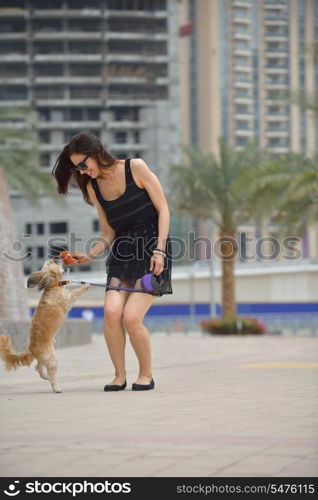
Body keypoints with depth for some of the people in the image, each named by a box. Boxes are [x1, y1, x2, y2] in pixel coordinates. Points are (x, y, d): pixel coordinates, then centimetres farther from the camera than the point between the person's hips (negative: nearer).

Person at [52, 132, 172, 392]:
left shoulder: (135, 167, -7)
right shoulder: (93, 187, 8)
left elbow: (163, 209, -5)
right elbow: (108, 233, 13)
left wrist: (159, 250, -13)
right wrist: (89, 256, -4)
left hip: (153, 246, -5)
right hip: (122, 251, 5)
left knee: (131, 316, -18)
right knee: (111, 312, -18)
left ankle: (146, 374, 4)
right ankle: (120, 375, 0)